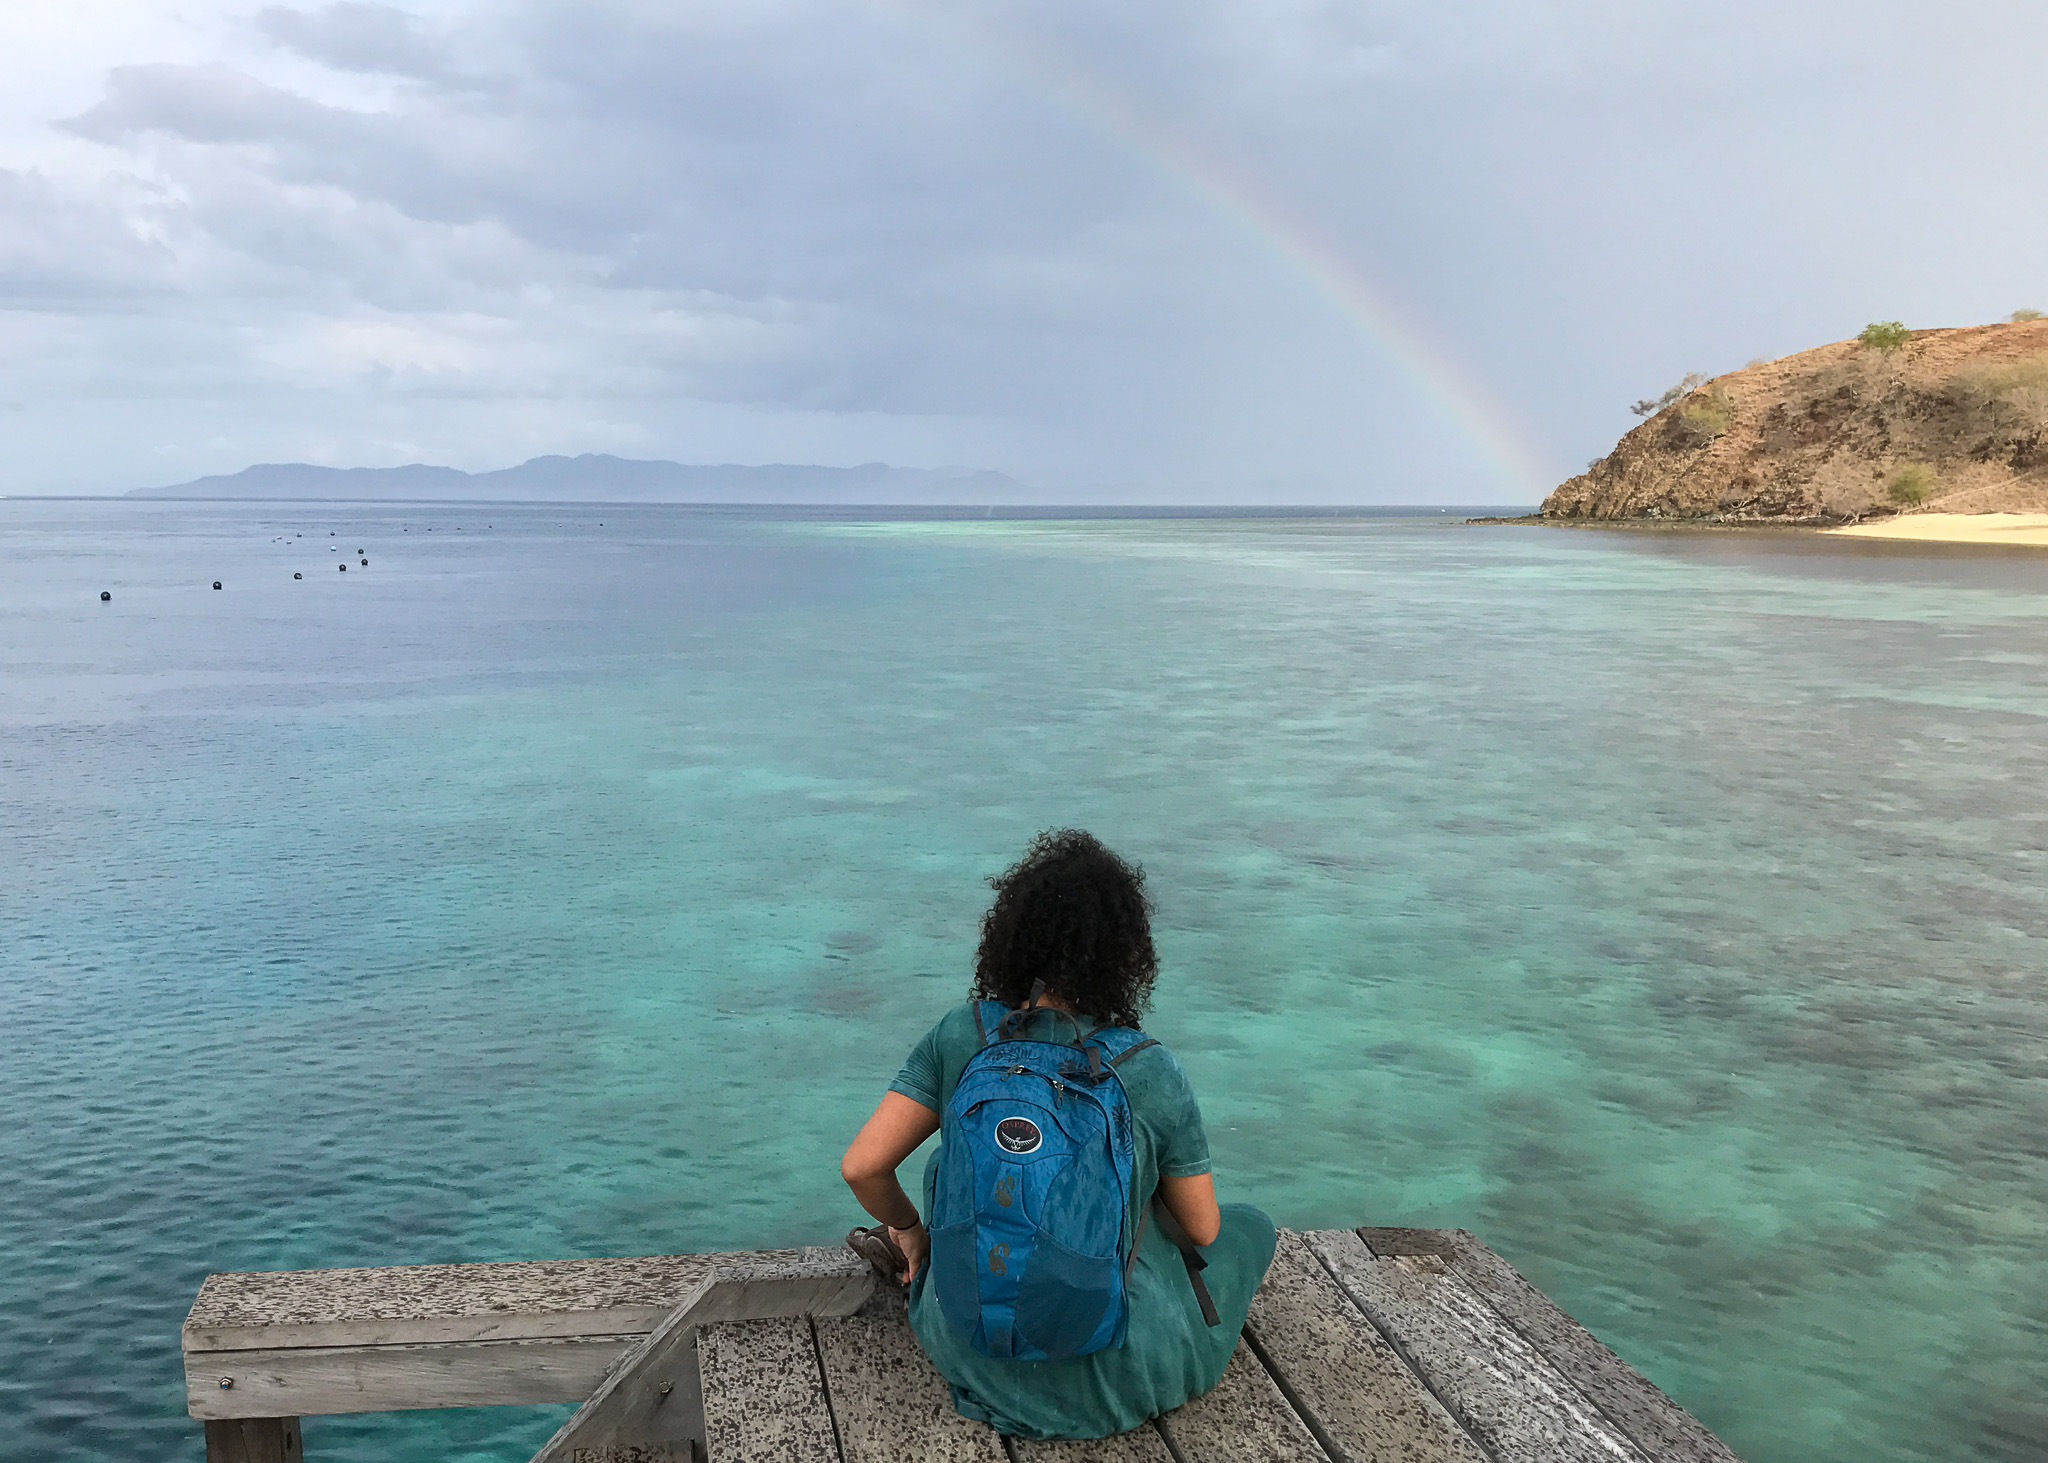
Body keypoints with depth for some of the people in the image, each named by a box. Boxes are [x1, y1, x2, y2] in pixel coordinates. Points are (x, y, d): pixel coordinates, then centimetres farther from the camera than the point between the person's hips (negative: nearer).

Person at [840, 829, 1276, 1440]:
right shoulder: (1151, 1072, -18)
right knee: (1250, 1227, 22)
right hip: (1109, 1370, -3)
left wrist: (908, 1228, 10)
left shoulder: (959, 1036, -13)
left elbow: (861, 1167, -12)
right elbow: (1200, 1231, -6)